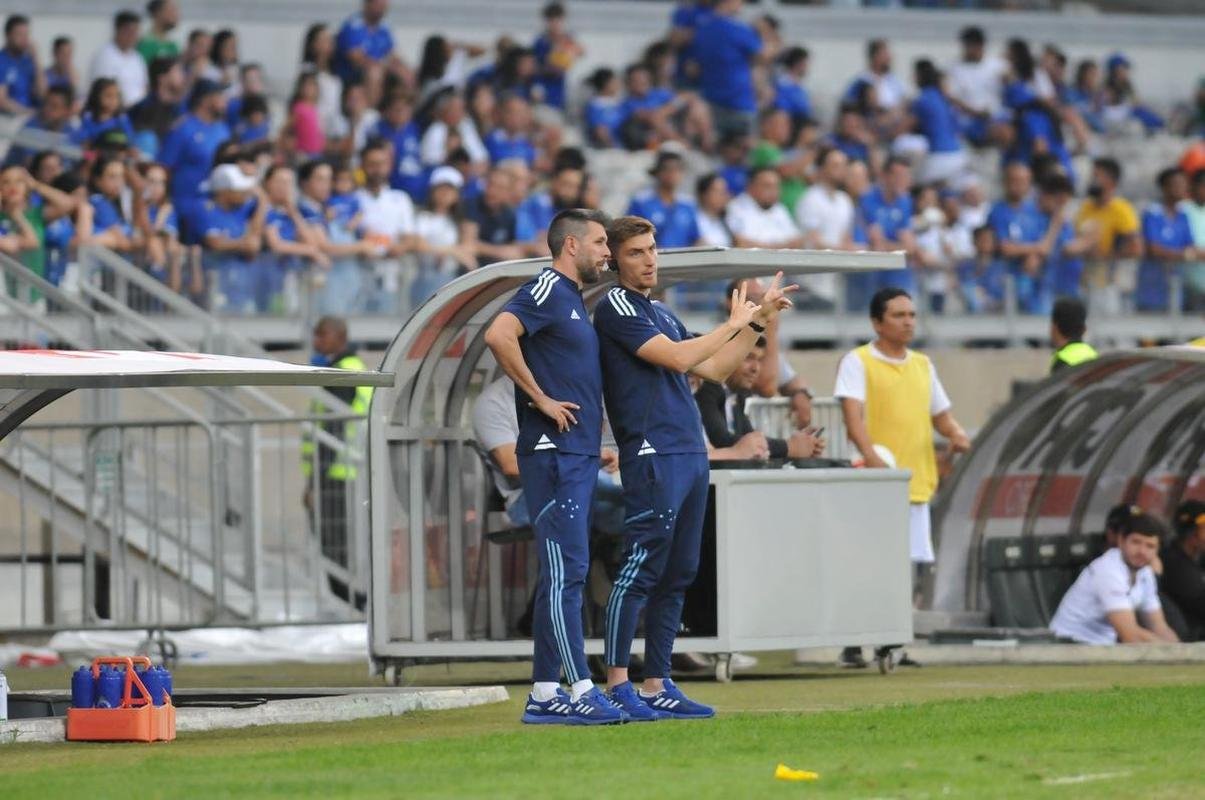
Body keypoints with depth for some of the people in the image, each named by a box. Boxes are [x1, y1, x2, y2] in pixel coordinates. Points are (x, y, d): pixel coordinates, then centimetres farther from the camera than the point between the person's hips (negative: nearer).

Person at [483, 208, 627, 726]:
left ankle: (544, 695, 12)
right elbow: (498, 335, -25)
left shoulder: (573, 300, 21)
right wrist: (540, 399, -19)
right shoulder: (547, 290, -9)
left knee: (563, 575, 9)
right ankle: (580, 689, -16)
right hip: (553, 454, -10)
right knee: (565, 571, -12)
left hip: (579, 455, 10)